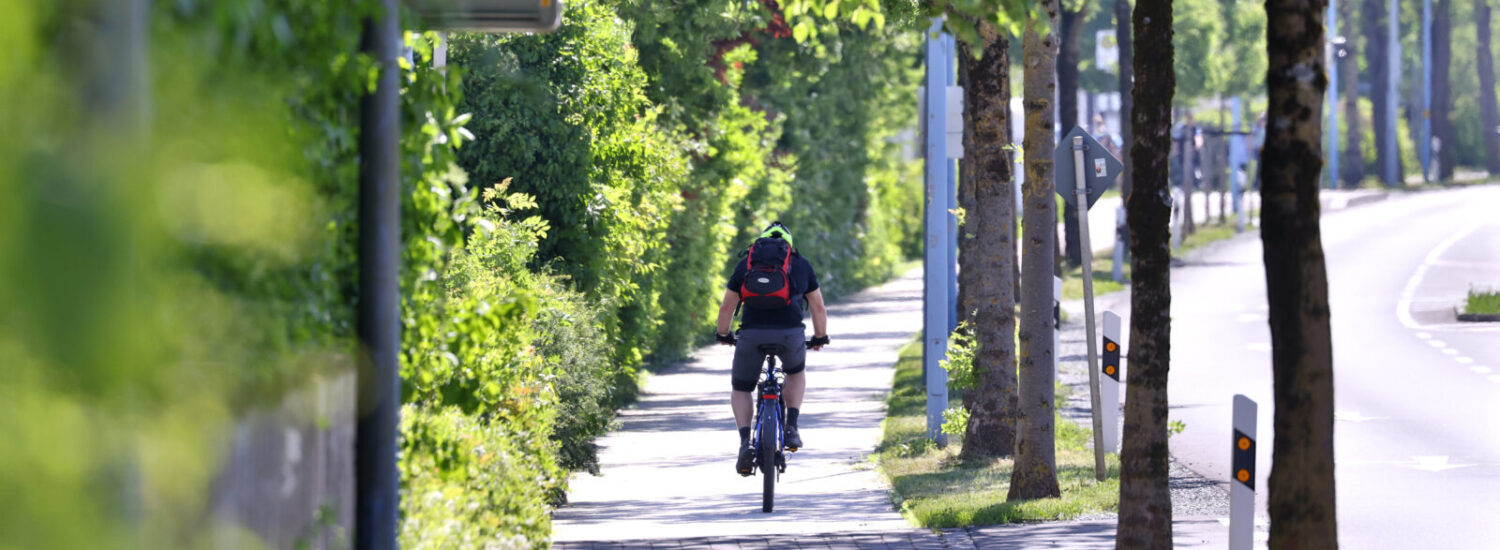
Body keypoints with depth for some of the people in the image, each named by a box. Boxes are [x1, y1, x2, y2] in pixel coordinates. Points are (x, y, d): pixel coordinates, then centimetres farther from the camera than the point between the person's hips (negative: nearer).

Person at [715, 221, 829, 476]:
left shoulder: (745, 264, 18)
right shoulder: (802, 265, 19)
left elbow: (727, 306, 20)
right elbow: (818, 307, 23)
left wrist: (723, 335, 38)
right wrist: (821, 337, 40)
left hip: (752, 334, 0)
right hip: (791, 334, 0)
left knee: (740, 390, 20)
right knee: (796, 374, 33)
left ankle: (745, 443, -2)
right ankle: (792, 428, 15)